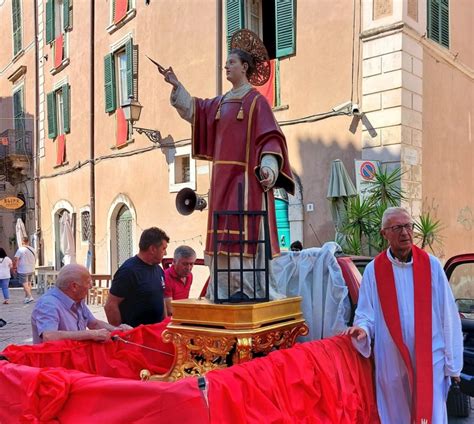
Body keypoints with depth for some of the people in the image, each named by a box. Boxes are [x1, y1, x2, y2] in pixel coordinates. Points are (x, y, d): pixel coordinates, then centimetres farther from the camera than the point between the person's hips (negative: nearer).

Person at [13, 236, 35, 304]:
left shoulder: (20, 249, -14)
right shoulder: (32, 249, 6)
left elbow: (15, 259, -16)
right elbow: (35, 259, 15)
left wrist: (14, 267, -4)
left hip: (23, 270, -6)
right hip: (31, 270, 6)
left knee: (25, 284, -2)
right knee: (29, 283, 14)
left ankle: (30, 297, -12)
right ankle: (26, 297, 21)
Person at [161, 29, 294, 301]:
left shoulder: (256, 100, -5)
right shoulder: (221, 102, 17)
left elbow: (270, 139, -13)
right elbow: (193, 110, 28)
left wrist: (268, 169, -26)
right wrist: (176, 85, 22)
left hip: (245, 178, -8)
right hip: (224, 178, 8)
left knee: (245, 234, -9)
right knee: (223, 235, 8)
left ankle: (255, 291, -2)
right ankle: (224, 291, 14)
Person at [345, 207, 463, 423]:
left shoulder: (431, 265, -1)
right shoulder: (373, 270, -1)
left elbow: (448, 315, 2)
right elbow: (366, 313, 5)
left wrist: (452, 363, 2)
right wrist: (363, 329, -19)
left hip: (429, 360, 0)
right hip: (391, 363, 1)